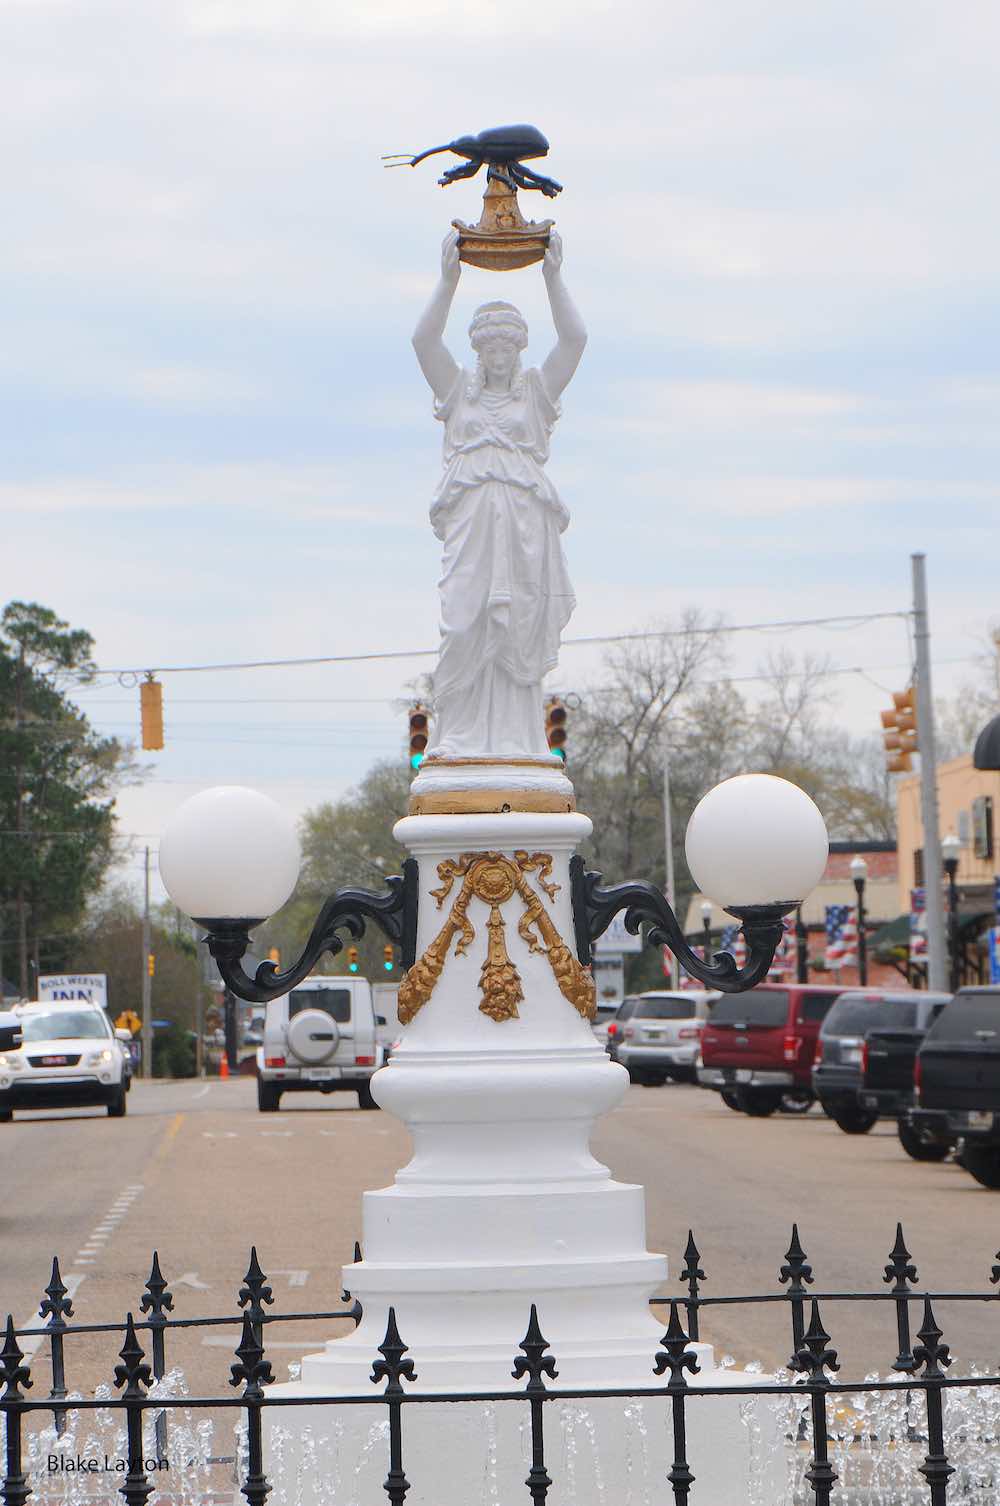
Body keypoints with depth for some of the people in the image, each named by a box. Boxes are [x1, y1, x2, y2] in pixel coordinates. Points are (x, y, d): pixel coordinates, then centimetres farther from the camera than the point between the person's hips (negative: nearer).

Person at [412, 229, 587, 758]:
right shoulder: (458, 389, 16)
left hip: (526, 521, 0)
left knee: (519, 633, -4)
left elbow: (574, 339, 3)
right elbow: (424, 339, 3)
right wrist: (448, 280, -5)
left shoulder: (536, 390, 16)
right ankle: (458, 738, -8)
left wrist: (553, 278, -3)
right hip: (470, 516, 0)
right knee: (464, 629, -9)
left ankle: (515, 739, -4)